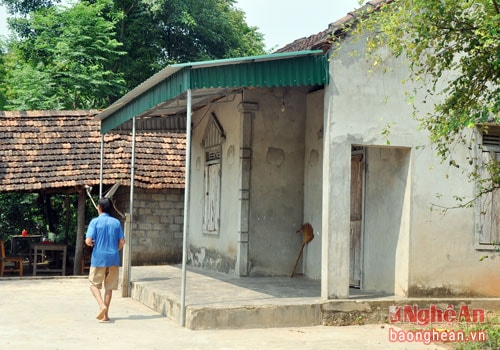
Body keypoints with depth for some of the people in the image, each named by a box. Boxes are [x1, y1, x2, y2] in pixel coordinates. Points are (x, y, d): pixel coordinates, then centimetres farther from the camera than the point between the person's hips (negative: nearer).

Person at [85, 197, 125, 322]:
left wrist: (91, 243, 9)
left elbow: (88, 241, -14)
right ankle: (105, 315, 10)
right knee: (109, 287, 9)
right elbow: (122, 242, 2)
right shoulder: (116, 222, 4)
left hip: (99, 258, -3)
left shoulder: (95, 221, -6)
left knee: (94, 284, 9)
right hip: (113, 258, 3)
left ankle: (102, 306, -14)